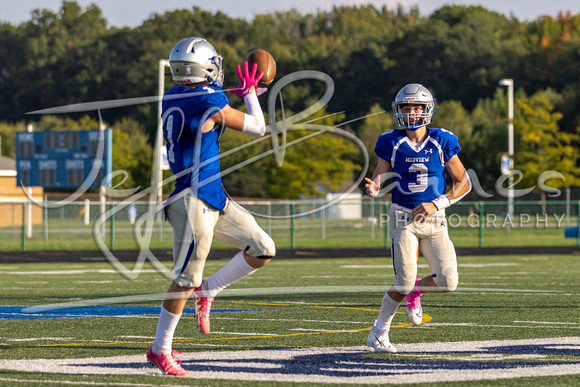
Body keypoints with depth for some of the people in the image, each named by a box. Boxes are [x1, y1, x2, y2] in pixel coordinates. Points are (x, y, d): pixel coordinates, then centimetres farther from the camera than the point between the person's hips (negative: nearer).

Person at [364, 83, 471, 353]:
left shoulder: (442, 142, -2)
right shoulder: (391, 143, -2)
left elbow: (463, 183, 1)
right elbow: (379, 179, 5)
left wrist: (436, 204, -12)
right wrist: (374, 190, -20)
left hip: (434, 219, 2)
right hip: (403, 217, -2)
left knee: (448, 282, -8)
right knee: (404, 280, -13)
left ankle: (415, 291, 26)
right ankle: (378, 333, 6)